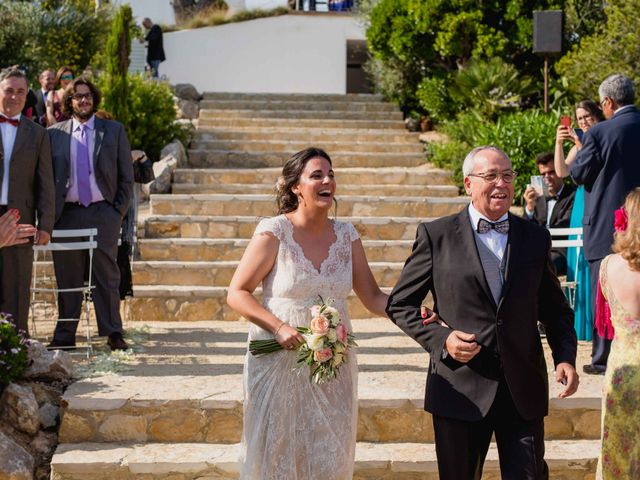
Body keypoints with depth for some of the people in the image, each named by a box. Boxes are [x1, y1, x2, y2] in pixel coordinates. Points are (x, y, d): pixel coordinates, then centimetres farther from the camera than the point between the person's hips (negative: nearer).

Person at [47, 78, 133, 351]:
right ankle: (65, 336, 10)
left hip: (103, 213, -1)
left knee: (107, 275, -1)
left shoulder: (114, 131, 9)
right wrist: (50, 214, 0)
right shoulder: (54, 134, 9)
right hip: (67, 214, 1)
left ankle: (113, 333, 5)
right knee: (67, 277, 3)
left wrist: (119, 211, 0)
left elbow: (126, 176, 8)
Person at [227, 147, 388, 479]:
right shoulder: (274, 232, -9)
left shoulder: (345, 235, 4)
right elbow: (237, 294, -7)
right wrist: (278, 327, -20)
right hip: (281, 361, -4)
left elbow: (372, 297, 4)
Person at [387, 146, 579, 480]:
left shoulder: (535, 238, 8)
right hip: (460, 386, -1)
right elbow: (399, 304, 3)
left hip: (524, 389, 2)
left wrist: (565, 357, -2)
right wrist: (440, 338, -12)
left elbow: (556, 310, 15)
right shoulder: (436, 236, -1)